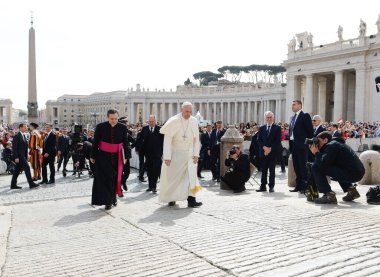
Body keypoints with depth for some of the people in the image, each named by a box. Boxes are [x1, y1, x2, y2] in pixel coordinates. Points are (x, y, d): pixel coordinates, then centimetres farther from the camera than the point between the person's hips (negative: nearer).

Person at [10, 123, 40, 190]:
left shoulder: (24, 136, 16)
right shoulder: (17, 136, -12)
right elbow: (14, 147, -16)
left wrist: (26, 156, 13)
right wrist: (16, 157, -20)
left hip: (23, 156, 9)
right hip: (19, 156, -9)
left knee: (17, 170, 11)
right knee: (27, 168, -9)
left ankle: (13, 185, 17)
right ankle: (31, 184, -6)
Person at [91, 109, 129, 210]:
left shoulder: (122, 128, -5)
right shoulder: (100, 127, -8)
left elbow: (125, 143, 1)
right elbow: (95, 142, -3)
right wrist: (93, 156, -1)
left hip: (117, 157, 2)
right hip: (103, 156, -2)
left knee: (115, 178, 11)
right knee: (104, 178, -3)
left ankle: (112, 197, 28)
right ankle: (106, 200, 2)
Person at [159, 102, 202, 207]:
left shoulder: (194, 121, -3)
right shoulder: (174, 121, -14)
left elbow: (196, 139, 3)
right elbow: (167, 140, -15)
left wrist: (196, 154, -5)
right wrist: (167, 157, -19)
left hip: (189, 154, 3)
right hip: (175, 153, -2)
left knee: (191, 175, -9)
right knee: (172, 177, 7)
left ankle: (191, 199, -10)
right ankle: (171, 198, 24)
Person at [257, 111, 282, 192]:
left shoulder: (277, 128, 2)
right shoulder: (262, 128, 12)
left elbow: (278, 141, -5)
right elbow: (259, 140, 6)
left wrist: (270, 149, -13)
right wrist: (264, 147, -10)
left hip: (273, 152, -3)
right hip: (263, 152, 3)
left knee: (272, 170, 0)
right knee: (263, 170, 5)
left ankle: (271, 186, 5)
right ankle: (263, 186, 9)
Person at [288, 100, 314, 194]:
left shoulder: (305, 116, -5)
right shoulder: (293, 117, 18)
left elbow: (310, 130, -8)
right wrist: (290, 144, 11)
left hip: (301, 145, -8)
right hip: (293, 145, 8)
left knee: (303, 166, -6)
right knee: (296, 166, 10)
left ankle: (305, 187, -2)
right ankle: (298, 186, 17)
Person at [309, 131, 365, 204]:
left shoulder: (331, 146, -7)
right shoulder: (335, 144, 21)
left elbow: (322, 164, -20)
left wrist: (316, 153, -4)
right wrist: (318, 153, 11)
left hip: (351, 174, -10)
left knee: (316, 167, -10)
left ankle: (329, 195, -9)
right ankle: (351, 189, 25)